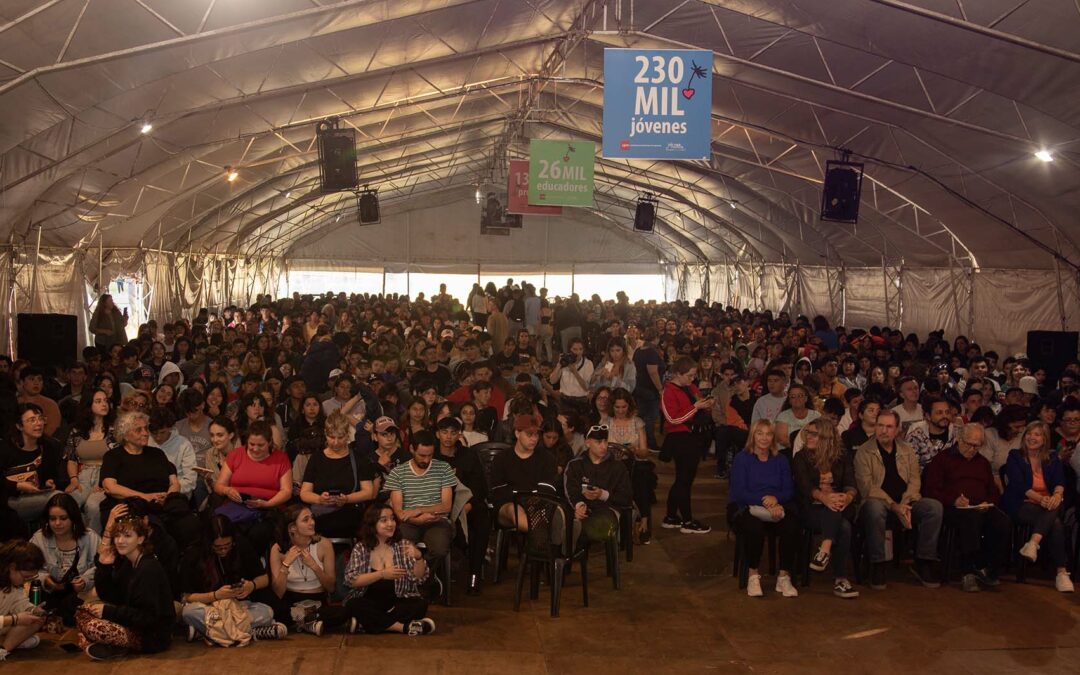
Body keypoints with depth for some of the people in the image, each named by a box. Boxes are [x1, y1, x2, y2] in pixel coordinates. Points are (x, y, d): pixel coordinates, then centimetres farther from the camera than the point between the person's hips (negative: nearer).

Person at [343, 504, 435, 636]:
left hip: (398, 602, 1)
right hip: (370, 603, -1)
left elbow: (419, 579, -6)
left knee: (420, 605, -26)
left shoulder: (404, 545, 3)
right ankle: (404, 627, -28)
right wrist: (382, 574, -22)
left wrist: (418, 558, -26)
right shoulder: (361, 548, 0)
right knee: (353, 605, -30)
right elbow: (350, 580, -11)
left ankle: (365, 623, -24)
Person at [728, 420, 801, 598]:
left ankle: (784, 577, -18)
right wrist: (765, 501, -20)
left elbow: (789, 491, 8)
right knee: (754, 528, -37)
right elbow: (739, 492, -8)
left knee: (792, 526, -30)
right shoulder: (741, 459, 4)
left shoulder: (780, 460, 16)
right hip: (745, 508, -3)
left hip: (776, 507, 3)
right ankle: (753, 576, -18)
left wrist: (775, 498, -15)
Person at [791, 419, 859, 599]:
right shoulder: (801, 458, 5)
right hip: (811, 508, -2)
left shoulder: (843, 457, 12)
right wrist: (824, 497, -32)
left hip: (841, 509, 2)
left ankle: (825, 551, -40)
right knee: (844, 528, -31)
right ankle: (841, 579, -30)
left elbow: (851, 484, -3)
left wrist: (848, 497, -28)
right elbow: (805, 486, -11)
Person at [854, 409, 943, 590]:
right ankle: (877, 566, -26)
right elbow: (867, 487, -9)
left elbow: (915, 480, 7)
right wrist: (894, 506, -19)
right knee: (874, 507, -39)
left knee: (934, 506, -23)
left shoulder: (907, 450, 15)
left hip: (905, 503, 4)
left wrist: (904, 504, -13)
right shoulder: (863, 452, 1)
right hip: (879, 502, -4)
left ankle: (923, 563, -11)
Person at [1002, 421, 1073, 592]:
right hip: (1020, 506, -3)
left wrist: (1057, 494, -27)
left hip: (1047, 507, 3)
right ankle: (1061, 572, -31)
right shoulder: (1015, 457, 6)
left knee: (1054, 508, -36)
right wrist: (1040, 498, -25)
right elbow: (1019, 485, -8)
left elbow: (1059, 482, -1)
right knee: (1055, 524, -31)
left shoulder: (1052, 460, 16)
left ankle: (1033, 543, -48)